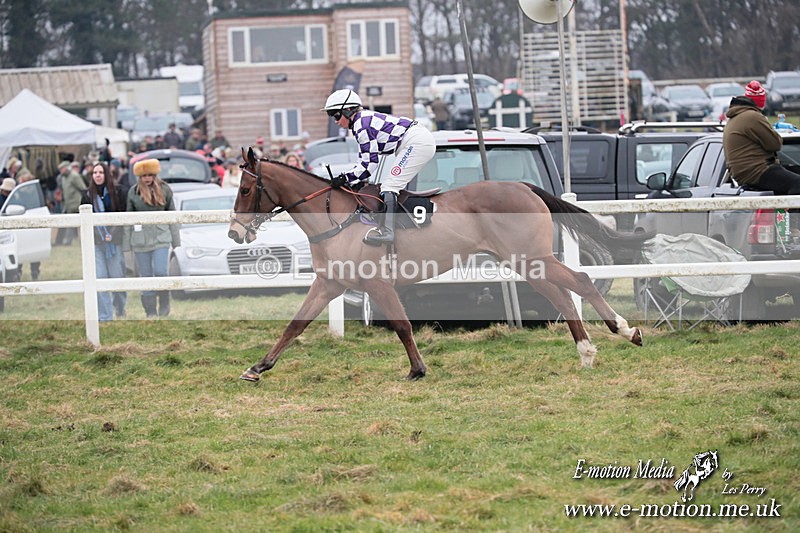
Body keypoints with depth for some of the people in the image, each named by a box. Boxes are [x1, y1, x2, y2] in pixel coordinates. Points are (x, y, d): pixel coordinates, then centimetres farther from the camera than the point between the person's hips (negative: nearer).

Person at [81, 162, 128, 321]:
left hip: (114, 241, 0)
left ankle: (120, 310, 25)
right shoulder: (87, 195, 6)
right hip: (95, 242, 0)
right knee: (99, 278, -7)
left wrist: (111, 234, -9)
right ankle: (104, 316, -5)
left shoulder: (116, 193, 4)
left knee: (117, 276, 1)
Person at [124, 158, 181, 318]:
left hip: (161, 237, -1)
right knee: (145, 276, 3)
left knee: (160, 271, -15)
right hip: (140, 238, 1)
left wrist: (176, 241, 6)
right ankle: (150, 312, 11)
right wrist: (127, 244, 4)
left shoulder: (164, 190, 3)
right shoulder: (133, 192, 4)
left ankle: (164, 304, 7)